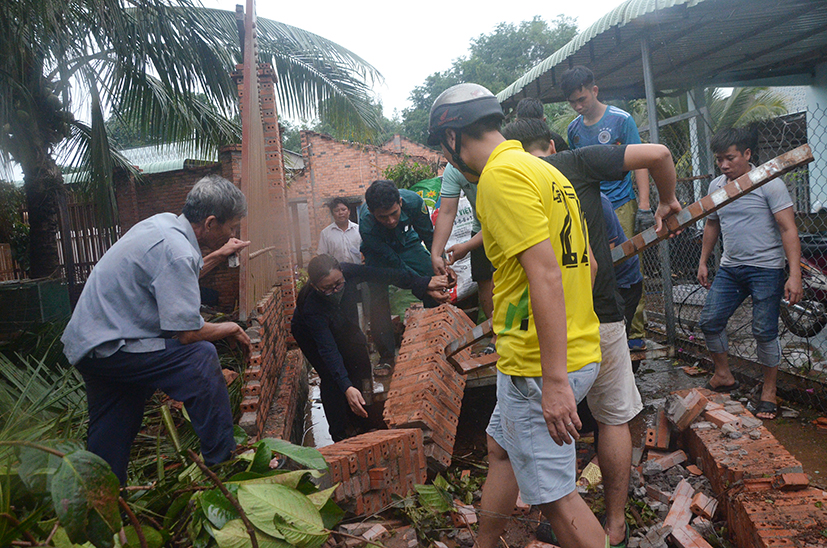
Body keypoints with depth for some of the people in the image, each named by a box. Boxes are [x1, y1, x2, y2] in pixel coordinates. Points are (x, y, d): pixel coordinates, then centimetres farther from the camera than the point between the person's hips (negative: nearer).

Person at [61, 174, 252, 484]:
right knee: (201, 357, -17)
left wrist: (217, 257, 22)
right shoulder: (177, 250, -25)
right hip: (108, 348, -10)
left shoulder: (165, 223, 5)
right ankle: (221, 463, -9)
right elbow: (187, 332, -24)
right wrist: (231, 329, -7)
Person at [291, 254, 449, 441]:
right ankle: (340, 436, 1)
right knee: (331, 379, -17)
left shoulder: (348, 272, -37)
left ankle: (358, 423, 7)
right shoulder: (311, 307, -44)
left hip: (343, 324, 4)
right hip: (311, 335, -4)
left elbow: (384, 275, -29)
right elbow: (328, 350, -47)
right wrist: (347, 388, -55)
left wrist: (424, 284, -33)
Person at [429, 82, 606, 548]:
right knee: (501, 448, 25)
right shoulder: (544, 170, 14)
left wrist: (554, 379, -25)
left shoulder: (501, 175, -15)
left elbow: (545, 274, -25)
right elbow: (585, 261, 17)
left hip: (540, 365, -10)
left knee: (554, 495, 2)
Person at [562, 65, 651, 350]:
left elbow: (639, 163, -5)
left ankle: (636, 333, 7)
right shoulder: (573, 129, 11)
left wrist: (644, 206, -14)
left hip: (621, 207, -4)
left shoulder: (621, 120, -3)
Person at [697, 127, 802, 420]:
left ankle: (769, 391, 15)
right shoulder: (715, 186, 8)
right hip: (729, 268, 6)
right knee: (709, 321, 3)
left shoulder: (768, 183, -11)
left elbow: (788, 229, -14)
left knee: (764, 332, -4)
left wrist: (794, 275, -21)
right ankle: (723, 375, 24)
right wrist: (703, 262, 21)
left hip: (766, 269, -6)